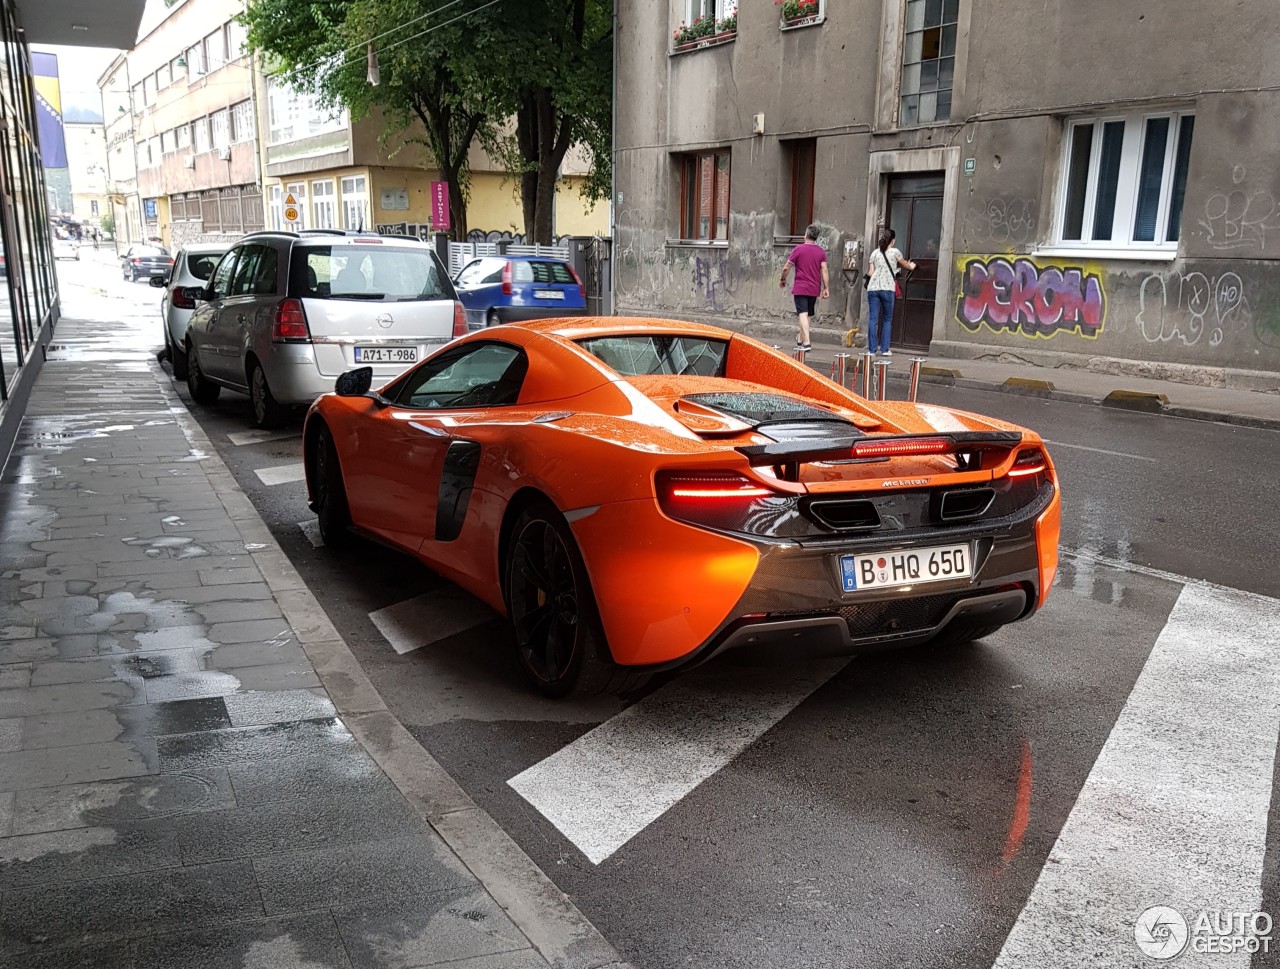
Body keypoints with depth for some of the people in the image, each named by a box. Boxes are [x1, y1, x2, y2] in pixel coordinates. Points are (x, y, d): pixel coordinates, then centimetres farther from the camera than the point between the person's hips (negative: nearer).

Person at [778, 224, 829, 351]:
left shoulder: (798, 249, -5)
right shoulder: (821, 251, 4)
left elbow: (786, 268, -2)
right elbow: (825, 271, -2)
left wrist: (782, 280, 14)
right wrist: (826, 288, -1)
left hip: (800, 288, -4)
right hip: (814, 289, 4)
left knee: (803, 314, -10)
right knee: (807, 315, 17)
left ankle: (806, 343, -22)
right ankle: (800, 340, 32)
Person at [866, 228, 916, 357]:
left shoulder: (875, 252, 11)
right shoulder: (894, 252, 4)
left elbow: (870, 272, 8)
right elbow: (906, 264, 22)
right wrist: (911, 266, 45)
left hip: (872, 288, 2)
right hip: (887, 288, -2)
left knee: (873, 319, 1)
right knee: (887, 319, 9)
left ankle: (872, 349, -2)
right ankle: (885, 349, 6)